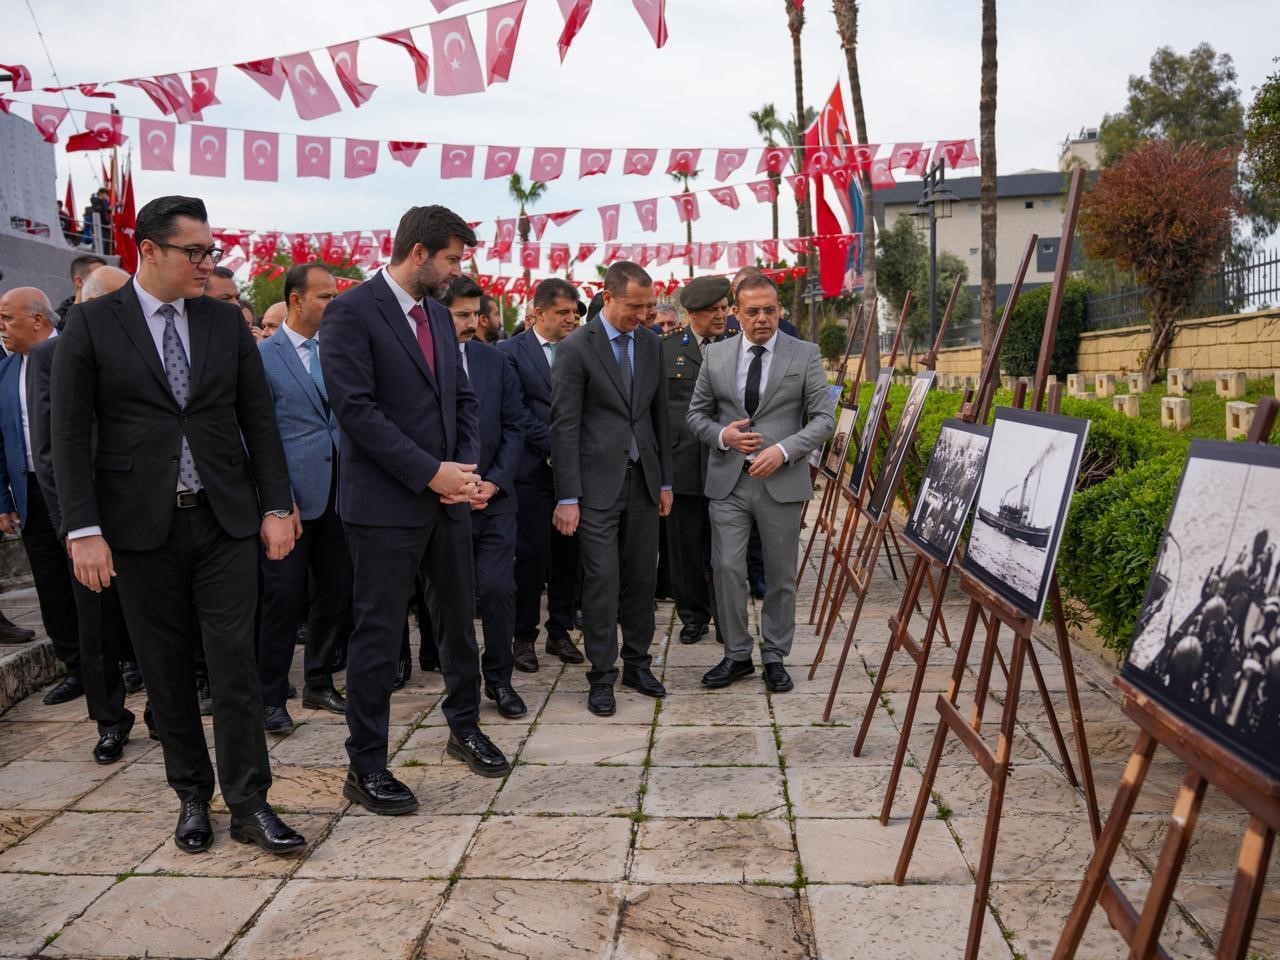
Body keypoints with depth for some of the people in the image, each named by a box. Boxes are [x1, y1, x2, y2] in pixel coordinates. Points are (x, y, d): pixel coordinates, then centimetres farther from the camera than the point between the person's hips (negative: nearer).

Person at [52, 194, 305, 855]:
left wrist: (276, 507, 2)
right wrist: (83, 530, -10)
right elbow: (71, 434, -4)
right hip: (141, 526, -1)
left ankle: (248, 805, 8)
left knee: (235, 662, -1)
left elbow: (259, 421, 8)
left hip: (225, 521, 1)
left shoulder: (226, 323, 7)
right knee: (166, 670, 8)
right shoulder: (93, 323, -1)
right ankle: (192, 795, 24)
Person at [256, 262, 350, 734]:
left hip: (337, 495, 5)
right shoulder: (264, 356, -4)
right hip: (292, 497, -5)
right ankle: (271, 698, 15)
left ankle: (319, 685, 27)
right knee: (283, 599, 1)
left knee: (335, 594, 11)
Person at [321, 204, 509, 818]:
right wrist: (430, 473, -18)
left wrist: (465, 466, -2)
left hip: (447, 495, 7)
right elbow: (356, 409, -18)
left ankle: (464, 727, 36)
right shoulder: (351, 313, -10)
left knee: (458, 615, 17)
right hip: (386, 503, -7)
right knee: (379, 634, 1)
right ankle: (366, 767, 14)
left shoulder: (438, 313, 13)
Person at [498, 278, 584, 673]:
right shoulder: (511, 352, -2)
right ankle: (524, 637, 12)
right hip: (533, 469, -4)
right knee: (532, 555, -2)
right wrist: (555, 445, -13)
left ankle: (560, 631, 21)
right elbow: (518, 412, -8)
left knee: (568, 552, 8)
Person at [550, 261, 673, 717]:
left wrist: (665, 480, 13)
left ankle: (637, 663, 23)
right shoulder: (576, 347, -8)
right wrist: (567, 498, -13)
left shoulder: (651, 343, 8)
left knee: (641, 576, 10)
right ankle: (602, 676, 9)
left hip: (643, 479, 5)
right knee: (602, 580, -3)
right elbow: (564, 426, -10)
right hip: (598, 483, -5)